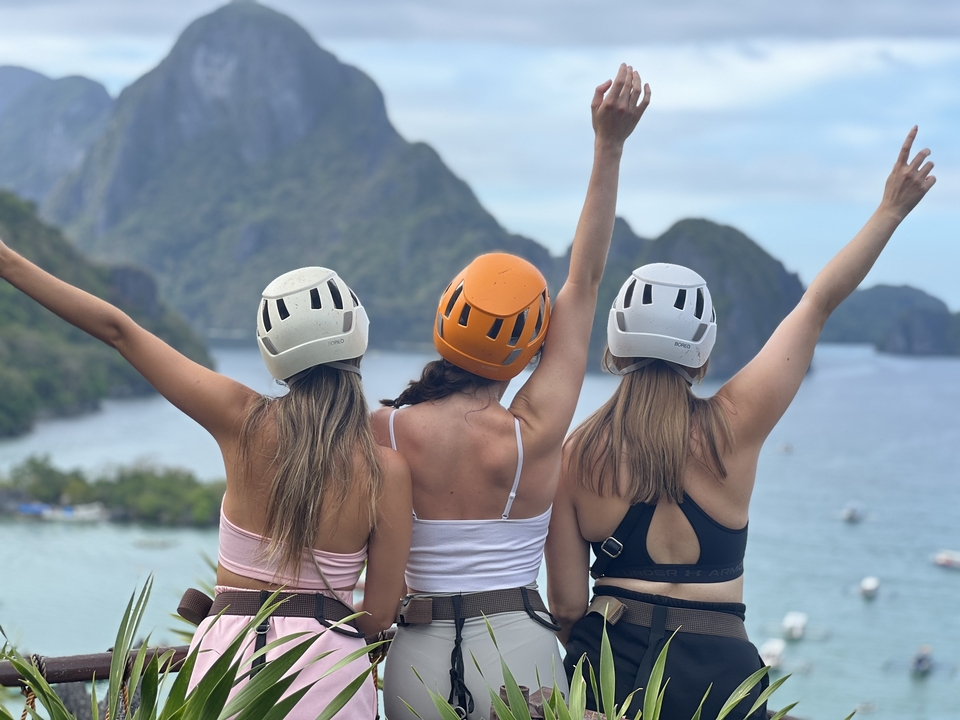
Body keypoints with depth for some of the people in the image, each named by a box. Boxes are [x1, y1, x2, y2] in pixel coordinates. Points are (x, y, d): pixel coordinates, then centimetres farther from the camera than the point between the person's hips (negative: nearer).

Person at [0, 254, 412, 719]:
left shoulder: (243, 421, -7)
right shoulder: (387, 470, -10)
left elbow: (118, 331, 0)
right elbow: (379, 618, -6)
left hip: (230, 650, 1)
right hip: (329, 669, -1)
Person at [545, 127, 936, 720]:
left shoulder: (576, 455, -4)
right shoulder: (733, 428, -8)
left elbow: (567, 604, -1)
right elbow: (819, 303, 0)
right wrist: (892, 208, 9)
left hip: (605, 664, 2)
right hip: (714, 669, -2)